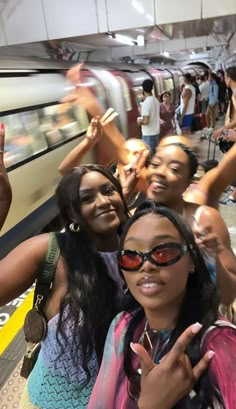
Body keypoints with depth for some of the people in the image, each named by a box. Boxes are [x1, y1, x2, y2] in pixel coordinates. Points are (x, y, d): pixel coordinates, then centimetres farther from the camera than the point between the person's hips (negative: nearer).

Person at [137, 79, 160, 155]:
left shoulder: (145, 103, -20)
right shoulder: (156, 100, 5)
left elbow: (145, 121, -25)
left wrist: (139, 121, -5)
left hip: (148, 134, -8)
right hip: (156, 132, 8)